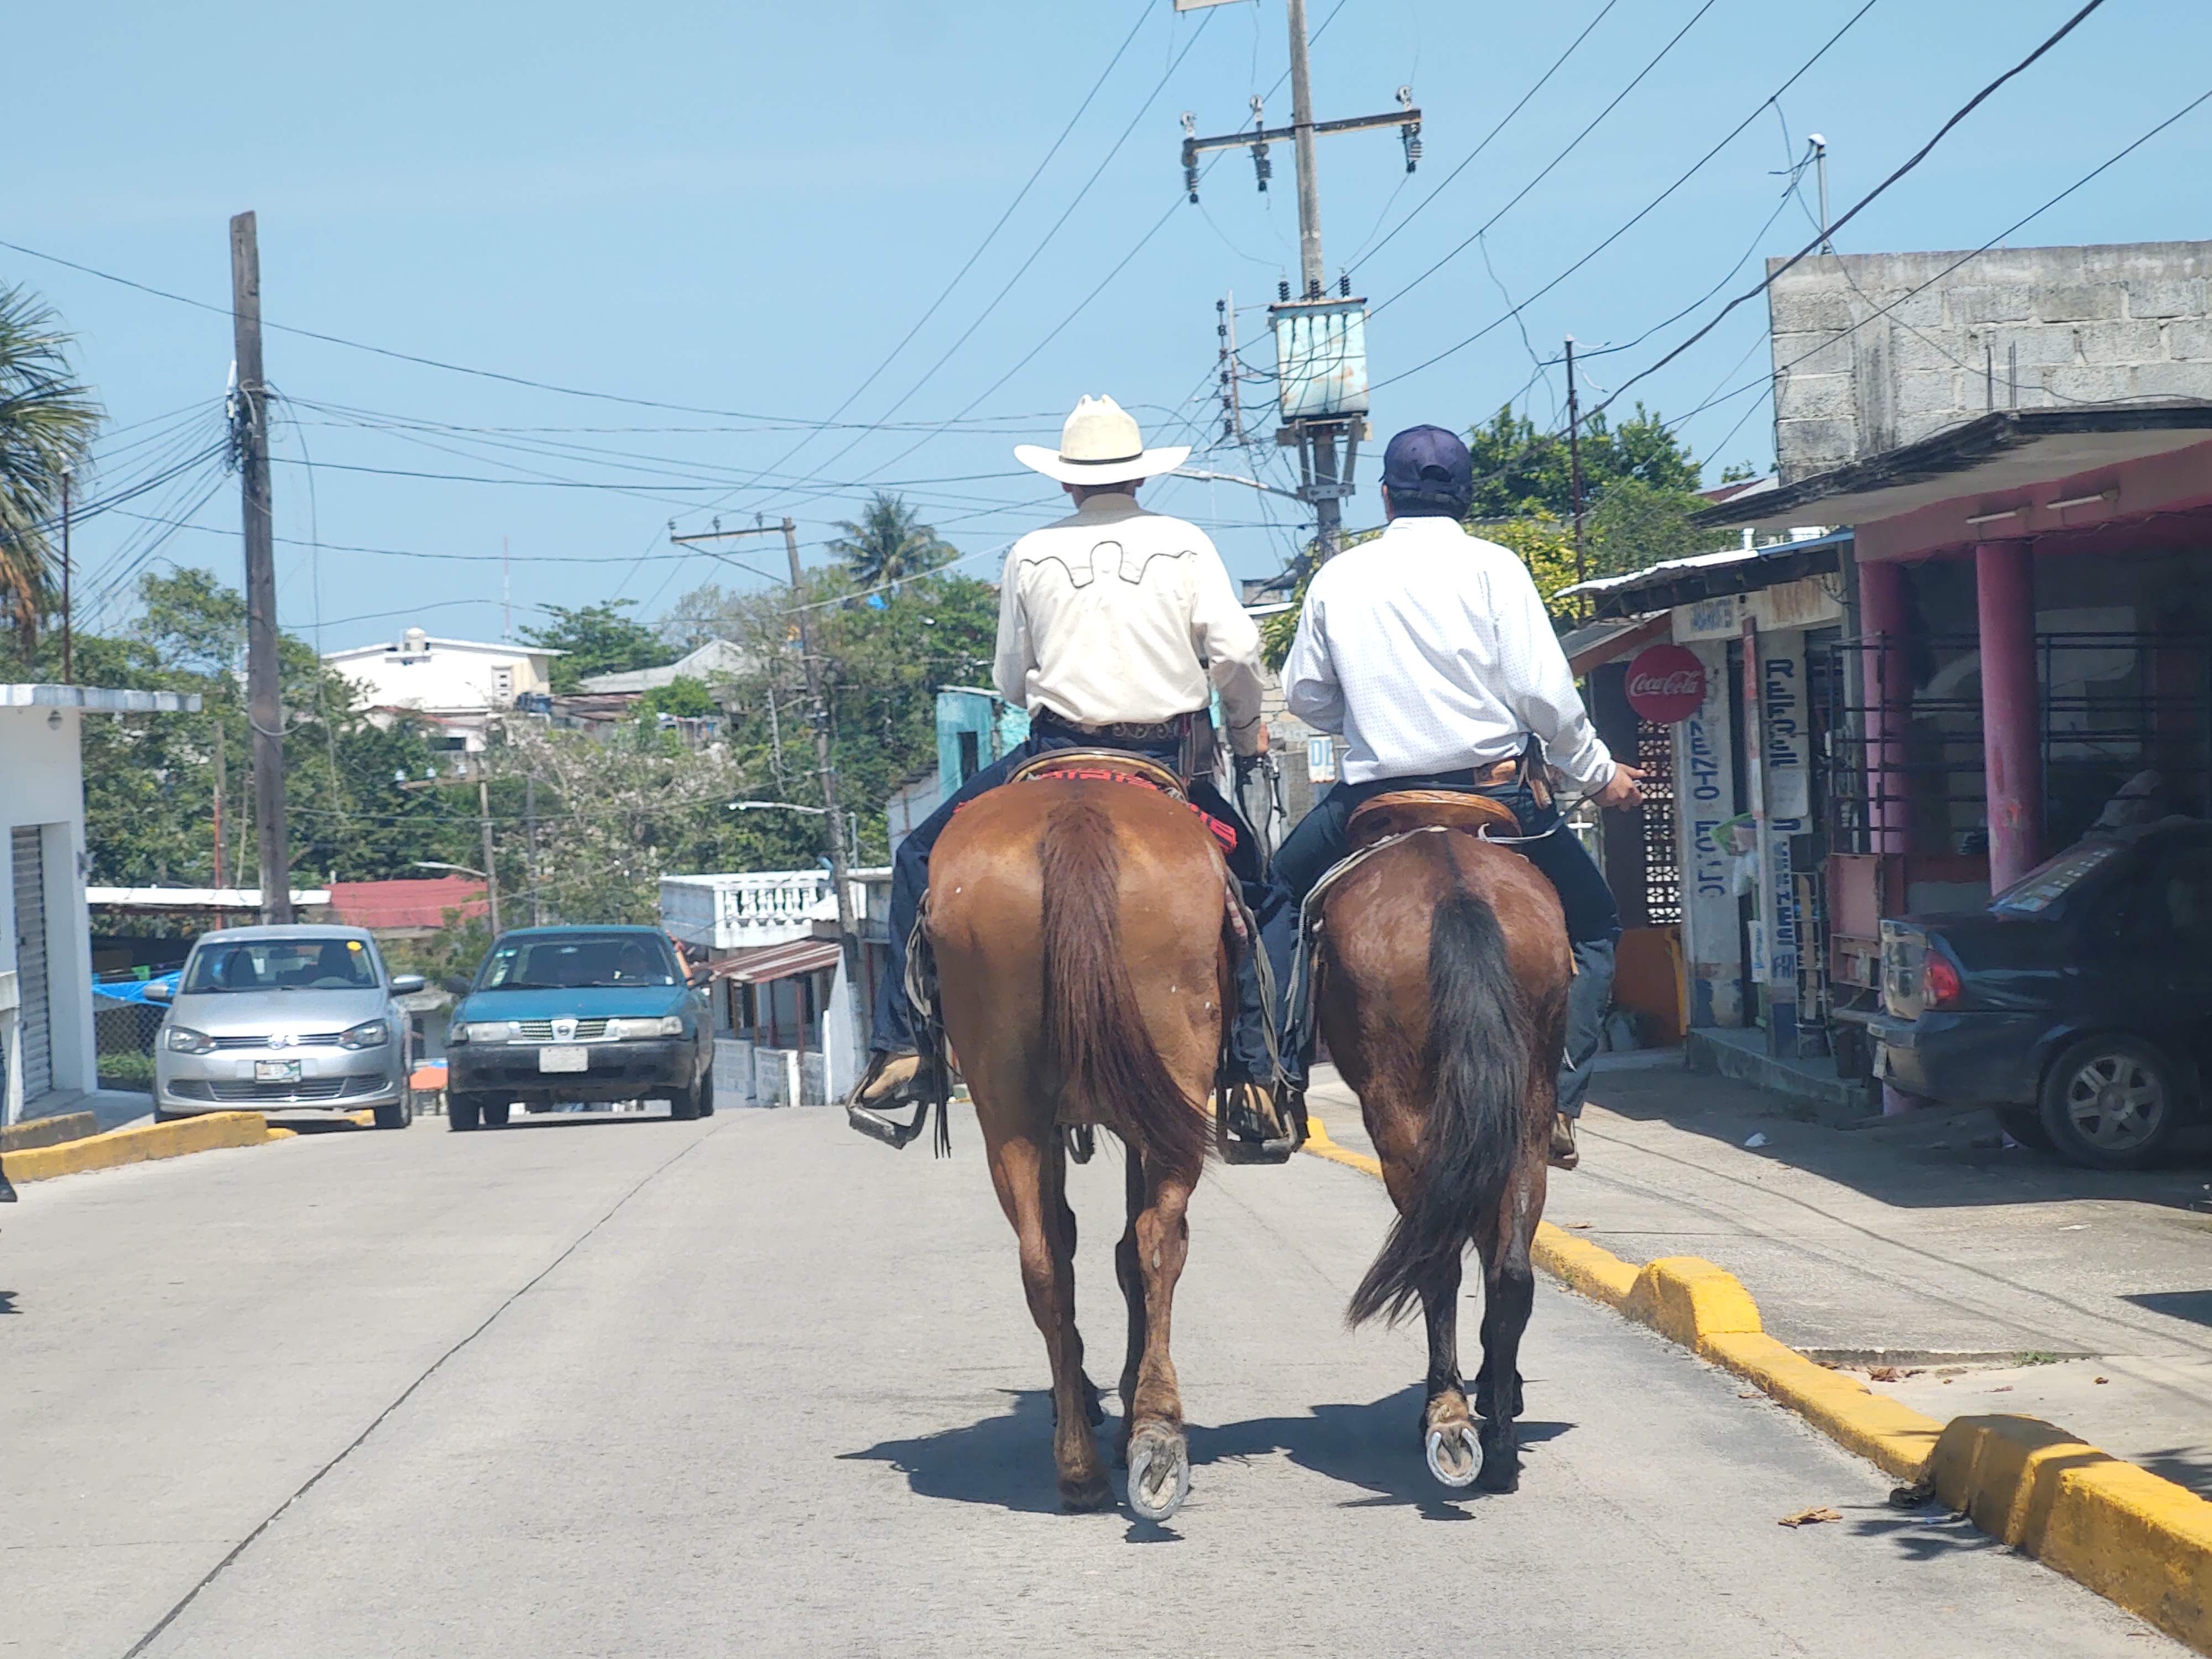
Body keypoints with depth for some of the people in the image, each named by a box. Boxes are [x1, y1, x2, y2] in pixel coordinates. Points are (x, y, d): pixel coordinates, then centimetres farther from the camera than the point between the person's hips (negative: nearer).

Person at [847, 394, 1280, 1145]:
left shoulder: (1031, 555, 2)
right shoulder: (1186, 544, 1)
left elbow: (1009, 682, 8)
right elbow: (1237, 653, -6)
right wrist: (1246, 731, 12)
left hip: (1058, 752, -1)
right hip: (1170, 761, 1)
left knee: (923, 857, 13)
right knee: (1249, 883, 21)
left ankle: (901, 1051, 1)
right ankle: (1255, 1073, 13)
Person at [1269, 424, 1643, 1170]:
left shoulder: (1338, 577, 4)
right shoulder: (1492, 568, -5)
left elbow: (1305, 697, 11)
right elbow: (1544, 692, -9)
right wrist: (1599, 774, 6)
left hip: (1373, 797, 2)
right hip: (1498, 786, -2)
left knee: (1285, 889, 27)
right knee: (1593, 925, 16)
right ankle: (1556, 1099, -1)